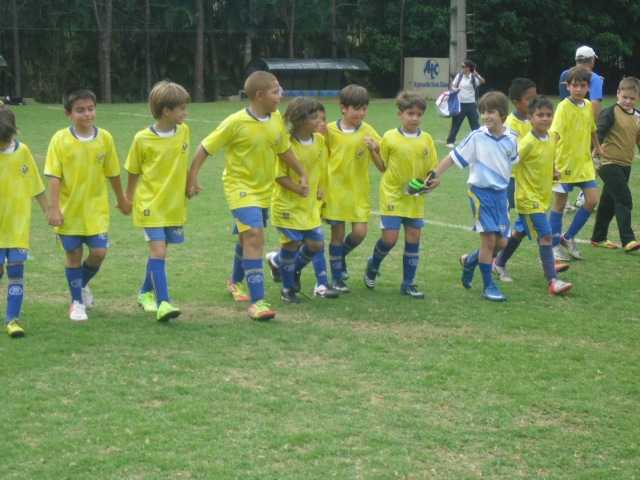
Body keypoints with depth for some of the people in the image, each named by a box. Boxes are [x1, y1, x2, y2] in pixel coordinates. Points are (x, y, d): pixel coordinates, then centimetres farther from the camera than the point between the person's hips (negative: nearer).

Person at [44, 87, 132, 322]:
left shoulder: (105, 138, -4)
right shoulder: (60, 139, -10)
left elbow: (113, 173, 8)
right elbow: (54, 176, -11)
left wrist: (122, 200, 17)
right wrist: (54, 208, -16)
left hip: (96, 209, 2)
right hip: (69, 210, -2)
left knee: (99, 252, -3)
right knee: (74, 255, 6)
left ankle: (83, 285, 29)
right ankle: (77, 302, 23)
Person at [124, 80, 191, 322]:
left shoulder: (183, 131, -1)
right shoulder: (143, 139, -13)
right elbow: (134, 172, 1)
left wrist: (189, 184, 19)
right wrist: (128, 199, 12)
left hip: (175, 204, 5)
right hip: (151, 205, -5)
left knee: (159, 251, 14)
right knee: (158, 251, -13)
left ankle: (146, 293, 33)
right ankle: (163, 303, -14)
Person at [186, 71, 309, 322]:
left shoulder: (276, 118, -3)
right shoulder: (236, 123, -20)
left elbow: (284, 149, 12)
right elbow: (205, 147, -13)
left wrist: (303, 174, 14)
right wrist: (192, 178, -15)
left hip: (264, 189, 7)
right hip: (240, 187, -7)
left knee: (248, 237, 22)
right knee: (254, 235, -20)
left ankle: (236, 281, 48)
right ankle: (257, 301, -22)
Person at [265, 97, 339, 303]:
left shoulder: (320, 140, 0)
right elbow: (280, 176, -17)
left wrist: (320, 189, 6)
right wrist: (300, 190, -19)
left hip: (310, 204, 6)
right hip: (288, 203, -6)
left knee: (316, 243, 6)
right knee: (293, 243, -3)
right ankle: (288, 288, 16)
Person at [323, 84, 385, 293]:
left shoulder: (368, 132, -4)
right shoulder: (329, 130, -4)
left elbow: (382, 167, -5)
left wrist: (373, 149, -20)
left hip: (359, 192, 1)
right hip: (335, 190, -1)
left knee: (359, 233, -5)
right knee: (337, 234, 3)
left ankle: (341, 256, 26)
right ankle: (336, 278, 17)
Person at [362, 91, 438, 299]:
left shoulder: (426, 139, 0)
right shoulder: (390, 138, -7)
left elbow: (433, 169, 3)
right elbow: (382, 165, 4)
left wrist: (428, 182, -13)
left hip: (416, 198, 3)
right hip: (392, 195, -3)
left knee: (413, 239, 4)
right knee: (390, 238, -6)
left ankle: (408, 283, 16)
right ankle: (373, 265, 25)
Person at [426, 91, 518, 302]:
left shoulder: (511, 137, -2)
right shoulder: (476, 137, -13)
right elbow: (454, 156, -10)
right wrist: (435, 175, -16)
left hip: (501, 193, 5)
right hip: (481, 192, -5)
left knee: (501, 242, 6)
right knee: (489, 239, -6)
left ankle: (469, 261, 33)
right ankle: (488, 286, 10)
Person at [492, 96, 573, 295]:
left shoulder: (552, 138, 3)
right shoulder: (528, 142, -21)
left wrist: (553, 172, 5)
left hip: (542, 196, 8)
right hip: (529, 198, -8)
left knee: (519, 232, 22)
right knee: (545, 235, -13)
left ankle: (499, 264, 41)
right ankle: (553, 280, -12)